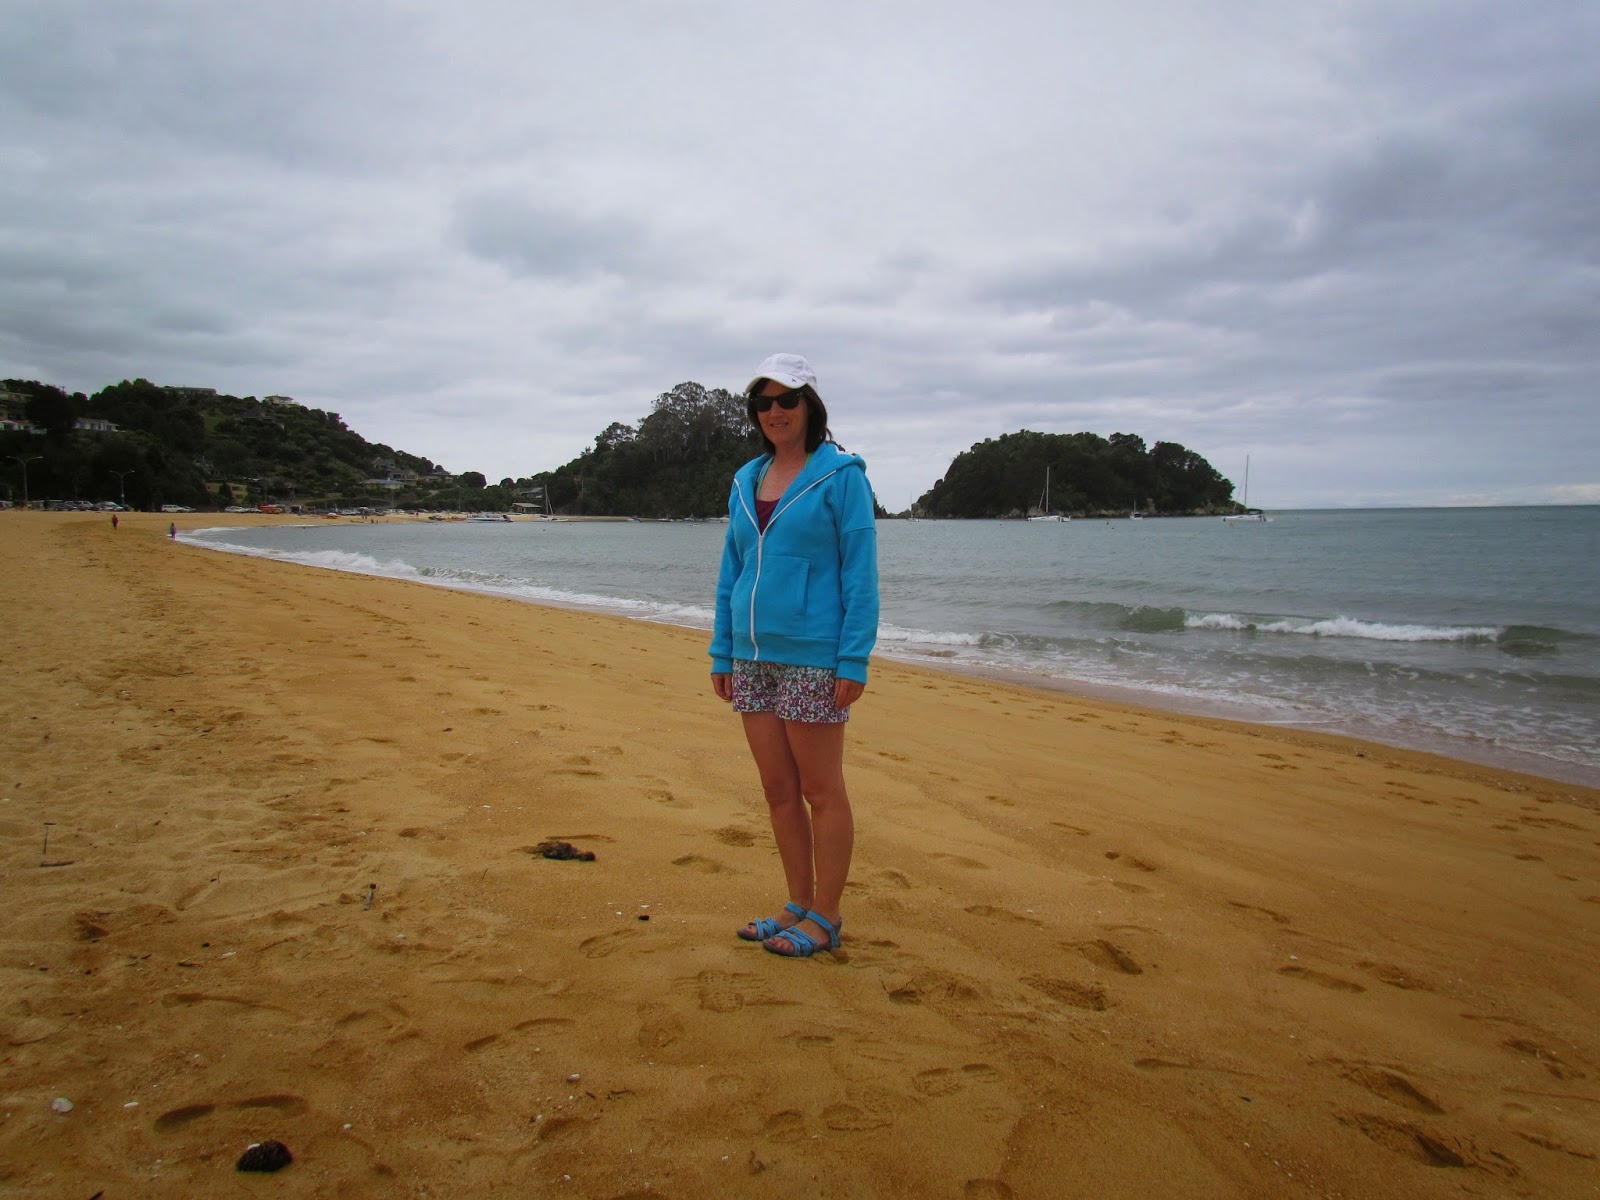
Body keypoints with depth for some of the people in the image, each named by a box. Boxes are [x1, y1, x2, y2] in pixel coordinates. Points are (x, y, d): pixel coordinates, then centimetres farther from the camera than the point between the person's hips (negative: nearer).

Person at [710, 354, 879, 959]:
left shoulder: (841, 475, -6)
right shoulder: (746, 481, 13)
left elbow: (860, 573, -9)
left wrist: (855, 659, -16)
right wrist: (722, 652, 12)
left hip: (812, 657, -6)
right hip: (753, 656, 7)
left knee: (820, 790, 2)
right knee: (777, 789, 12)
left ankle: (825, 919, 14)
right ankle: (799, 905, 25)